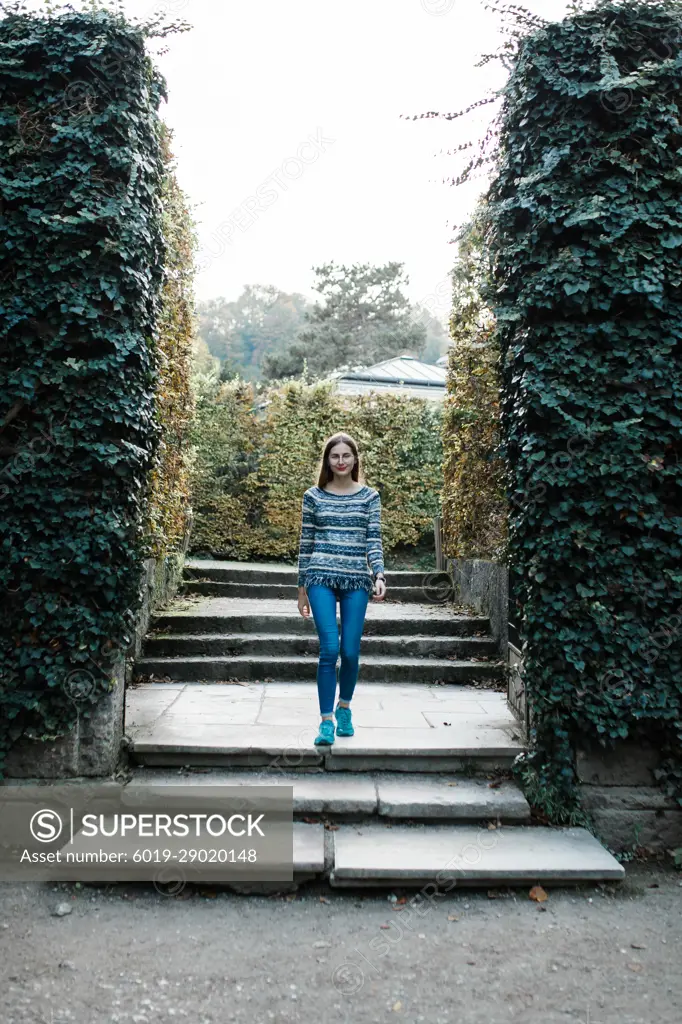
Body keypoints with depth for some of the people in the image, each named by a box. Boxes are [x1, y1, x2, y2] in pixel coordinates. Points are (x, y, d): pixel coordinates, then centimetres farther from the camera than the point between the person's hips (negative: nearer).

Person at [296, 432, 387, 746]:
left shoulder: (370, 496, 8)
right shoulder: (313, 496, 7)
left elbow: (374, 541, 4)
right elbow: (306, 543, 9)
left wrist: (379, 575, -11)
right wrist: (302, 587, 9)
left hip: (356, 580, 1)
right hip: (321, 578, -1)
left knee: (350, 651, 2)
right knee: (329, 649, -9)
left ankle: (344, 708, 29)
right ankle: (326, 721, 2)